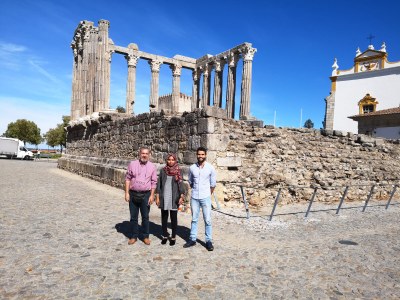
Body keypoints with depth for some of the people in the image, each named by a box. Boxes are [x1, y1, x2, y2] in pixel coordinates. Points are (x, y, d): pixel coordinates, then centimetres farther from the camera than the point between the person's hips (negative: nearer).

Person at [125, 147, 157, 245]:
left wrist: (152, 195, -4)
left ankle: (145, 236, 23)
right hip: (133, 194, 1)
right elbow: (128, 179, 1)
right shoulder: (132, 164, 0)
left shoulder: (152, 166, 1)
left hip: (145, 195, 0)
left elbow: (154, 182, 2)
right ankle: (133, 236, 24)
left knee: (145, 217, 9)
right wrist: (127, 193, -3)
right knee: (133, 217, 10)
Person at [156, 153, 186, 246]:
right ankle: (165, 236, 26)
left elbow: (181, 184, -6)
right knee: (164, 217, 11)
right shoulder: (163, 170, 2)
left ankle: (173, 237, 19)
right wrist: (157, 197, 2)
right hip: (164, 198, 2)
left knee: (174, 218, 6)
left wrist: (182, 196, -17)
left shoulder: (178, 171, -2)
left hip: (174, 198, -2)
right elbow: (159, 184, 5)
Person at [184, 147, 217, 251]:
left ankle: (209, 241, 11)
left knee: (207, 220, 2)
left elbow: (213, 184, 3)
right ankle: (192, 239, 21)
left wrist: (208, 194, 9)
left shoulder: (210, 168, -6)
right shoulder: (192, 168, 0)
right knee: (194, 219, 11)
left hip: (205, 198, -2)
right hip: (194, 197, 2)